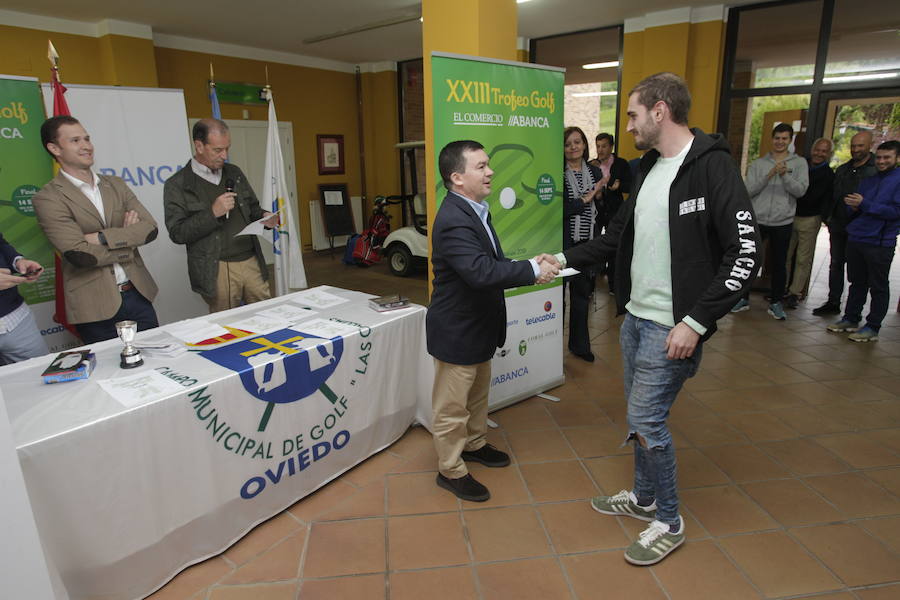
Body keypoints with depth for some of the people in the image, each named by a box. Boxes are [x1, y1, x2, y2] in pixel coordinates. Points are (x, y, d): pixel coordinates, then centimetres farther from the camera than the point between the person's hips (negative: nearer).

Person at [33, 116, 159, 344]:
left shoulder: (115, 185, 9)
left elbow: (150, 228, -3)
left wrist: (102, 237, -15)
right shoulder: (47, 199, -7)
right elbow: (79, 254, -17)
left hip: (138, 294, 4)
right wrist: (128, 240, -6)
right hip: (94, 306, -4)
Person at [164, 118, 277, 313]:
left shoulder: (234, 173, 12)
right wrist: (212, 213, -18)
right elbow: (177, 233, -8)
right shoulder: (177, 185, -4)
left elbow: (252, 208, 22)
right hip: (217, 271, -4)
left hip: (252, 262, 4)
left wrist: (264, 217, -1)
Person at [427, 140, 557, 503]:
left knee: (478, 394, 26)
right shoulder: (453, 220, -27)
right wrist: (533, 270, -29)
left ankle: (474, 445, 47)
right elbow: (481, 271, -38)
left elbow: (493, 261, 11)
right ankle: (451, 470, 26)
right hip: (456, 331, -10)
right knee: (452, 405, 8)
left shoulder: (475, 210, 6)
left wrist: (529, 267, -5)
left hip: (478, 326, 10)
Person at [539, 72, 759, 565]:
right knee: (640, 414, 18)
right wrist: (565, 259, 14)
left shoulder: (712, 167, -15)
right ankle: (643, 498, 38)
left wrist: (695, 322, -21)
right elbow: (618, 235, 19)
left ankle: (668, 522, 21)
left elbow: (744, 254, -19)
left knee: (646, 421, -2)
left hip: (672, 327, -8)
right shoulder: (649, 167, 11)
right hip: (634, 317, 8)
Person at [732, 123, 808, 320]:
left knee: (779, 264, 8)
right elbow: (749, 190, -5)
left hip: (783, 222, 0)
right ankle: (743, 298, 17)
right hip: (757, 220, 0)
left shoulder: (799, 163, 5)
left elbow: (800, 190, -8)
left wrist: (785, 175, -21)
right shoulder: (758, 163, 5)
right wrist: (769, 175, -17)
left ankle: (776, 303, 20)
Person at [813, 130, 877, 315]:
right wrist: (828, 217, 10)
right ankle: (833, 302, 22)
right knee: (836, 264, 12)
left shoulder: (877, 170, -8)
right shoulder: (842, 170, 13)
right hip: (838, 227, 6)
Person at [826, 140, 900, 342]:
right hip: (856, 238, 6)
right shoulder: (868, 179, 15)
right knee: (857, 282, 14)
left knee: (878, 287, 2)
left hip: (880, 243, -6)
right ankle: (851, 319, 24)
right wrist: (853, 207, -6)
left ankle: (873, 327, 8)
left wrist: (864, 204, -21)